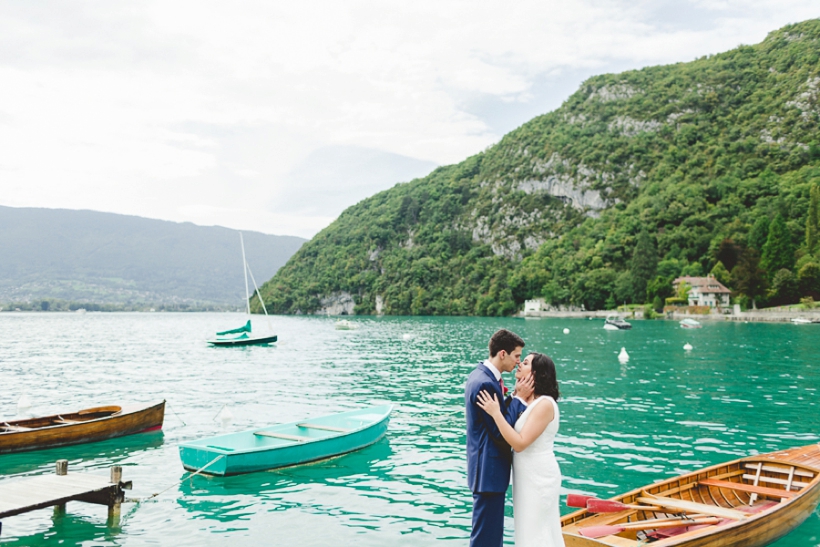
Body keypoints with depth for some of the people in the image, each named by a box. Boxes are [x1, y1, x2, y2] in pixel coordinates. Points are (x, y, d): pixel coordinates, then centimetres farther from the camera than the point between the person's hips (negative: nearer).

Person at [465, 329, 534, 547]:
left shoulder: (480, 375, 9)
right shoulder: (485, 384, -23)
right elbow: (500, 431, -20)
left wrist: (516, 396, 0)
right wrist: (519, 398, -13)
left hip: (488, 467, 11)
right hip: (489, 470, -11)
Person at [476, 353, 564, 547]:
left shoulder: (545, 404, -20)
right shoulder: (527, 400, 7)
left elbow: (520, 443, -25)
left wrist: (496, 413, -25)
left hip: (539, 476, -9)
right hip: (527, 475, 9)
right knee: (531, 531, 18)